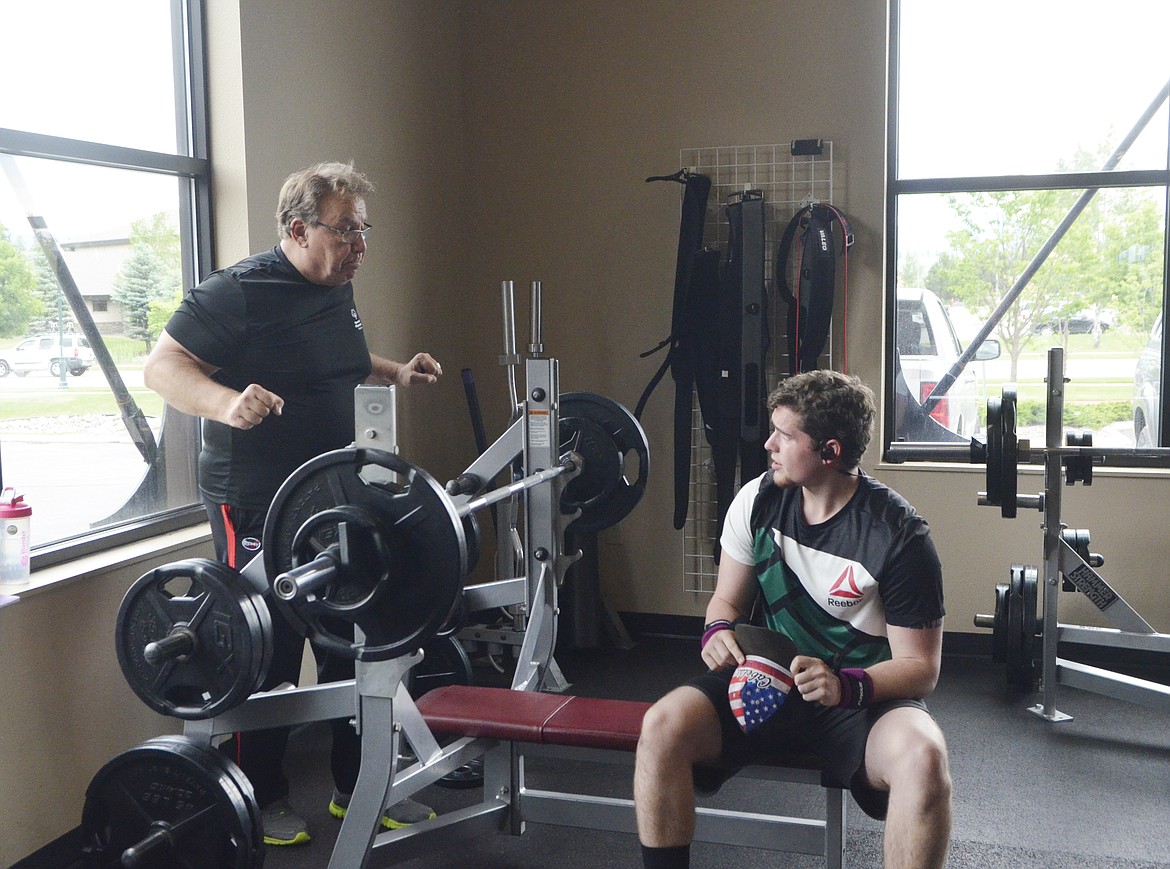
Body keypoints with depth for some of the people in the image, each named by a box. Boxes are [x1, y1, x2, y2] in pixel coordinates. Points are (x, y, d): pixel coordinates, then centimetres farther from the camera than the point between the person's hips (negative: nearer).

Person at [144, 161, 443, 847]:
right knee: (269, 659, 2)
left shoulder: (338, 288, 10)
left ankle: (359, 788, 29)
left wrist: (396, 373, 12)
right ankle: (263, 802, 22)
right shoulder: (240, 291, -17)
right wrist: (227, 401, -37)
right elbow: (162, 366, -20)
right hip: (260, 509, -9)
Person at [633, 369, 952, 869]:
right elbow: (728, 599, 10)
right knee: (663, 726, -23)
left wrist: (846, 686, -28)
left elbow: (920, 667, -10)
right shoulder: (758, 501, -2)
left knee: (922, 755, -36)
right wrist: (718, 632, -13)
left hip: (865, 697, -3)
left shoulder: (899, 535, -15)